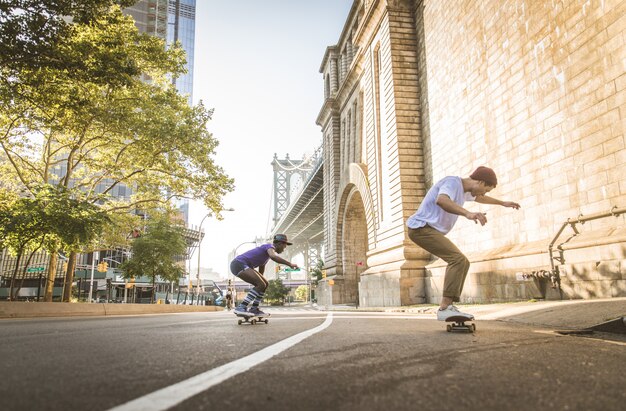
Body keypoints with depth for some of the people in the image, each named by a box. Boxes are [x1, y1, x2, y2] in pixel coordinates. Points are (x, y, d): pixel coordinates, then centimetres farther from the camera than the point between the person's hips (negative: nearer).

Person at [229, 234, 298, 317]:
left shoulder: (267, 251, 21)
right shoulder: (270, 247, -8)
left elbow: (261, 271, 29)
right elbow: (274, 256, -33)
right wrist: (290, 264, -32)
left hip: (241, 266, 10)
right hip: (239, 264, -10)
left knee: (264, 284, 11)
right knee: (261, 285, -20)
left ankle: (254, 309, 15)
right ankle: (241, 308, -21)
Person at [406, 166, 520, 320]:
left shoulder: (463, 188, 16)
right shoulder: (452, 182, -14)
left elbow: (478, 198, 38)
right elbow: (441, 200, -36)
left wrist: (502, 203, 49)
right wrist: (468, 213, -49)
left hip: (429, 231, 10)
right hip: (421, 228, -10)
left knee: (462, 263, 8)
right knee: (458, 260, -20)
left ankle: (448, 307, 4)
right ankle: (445, 307, -23)